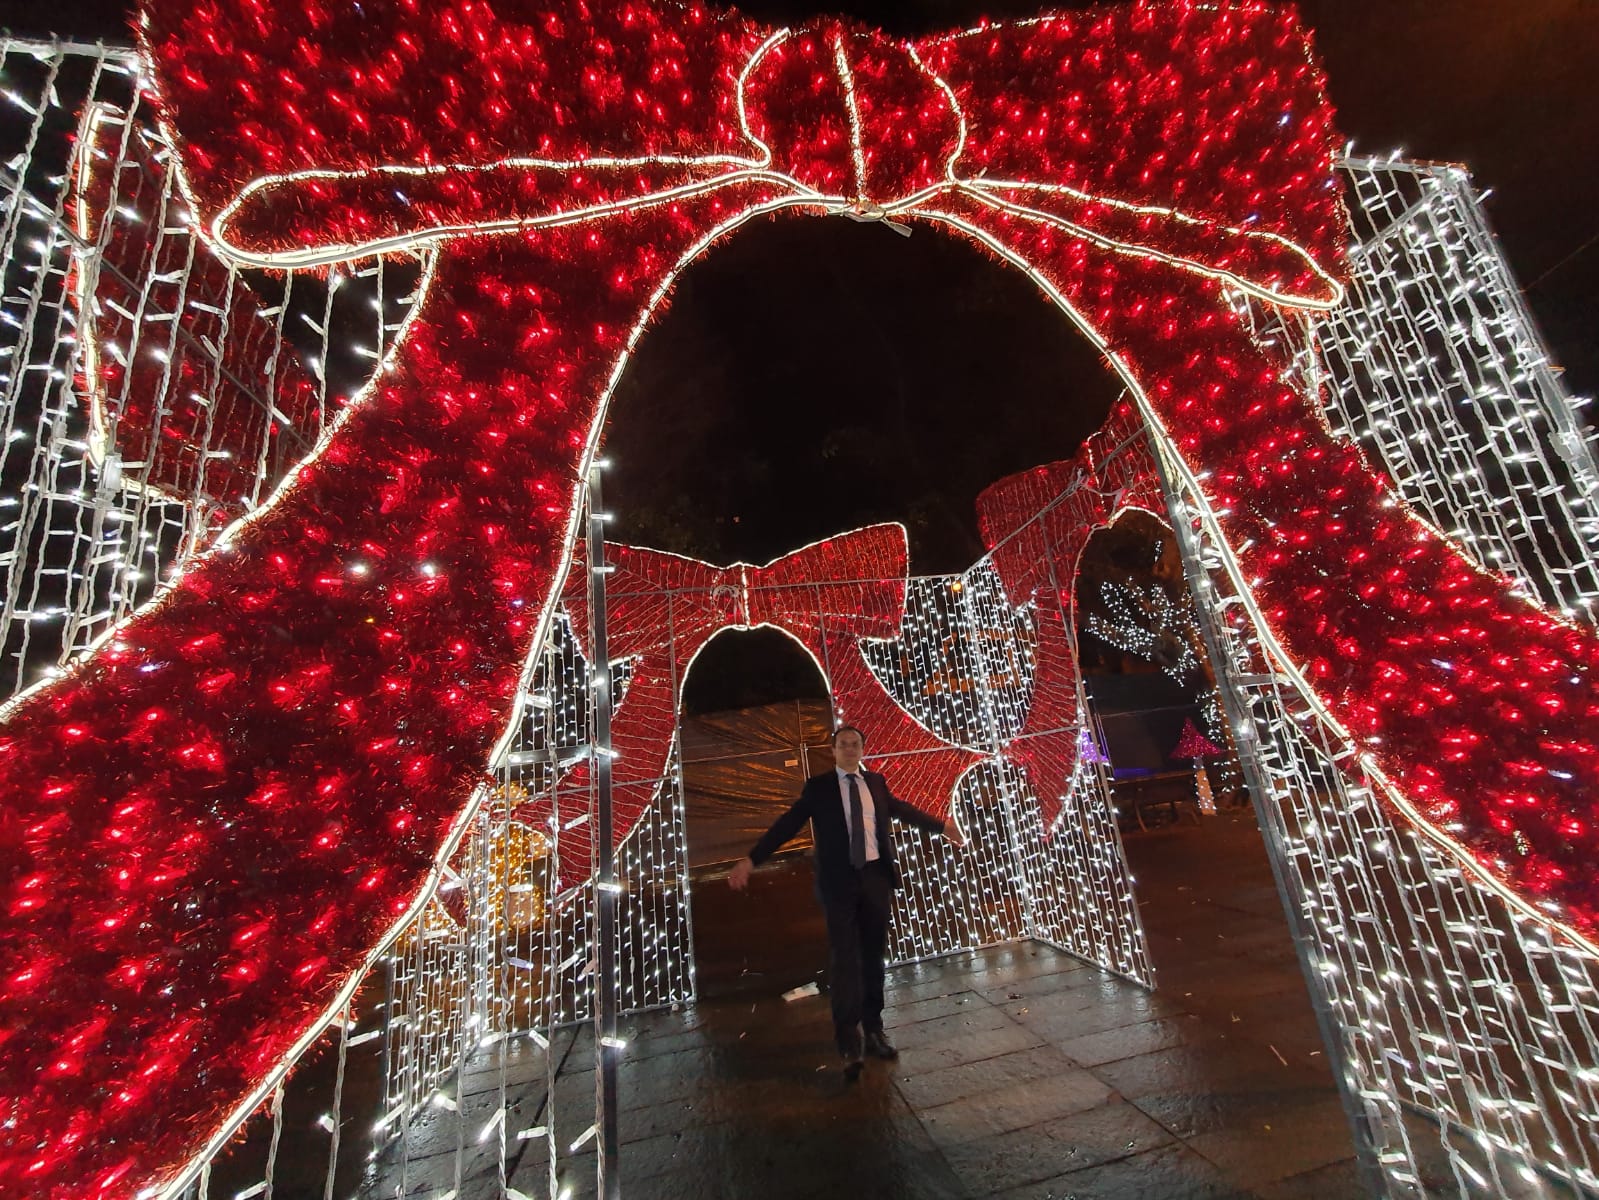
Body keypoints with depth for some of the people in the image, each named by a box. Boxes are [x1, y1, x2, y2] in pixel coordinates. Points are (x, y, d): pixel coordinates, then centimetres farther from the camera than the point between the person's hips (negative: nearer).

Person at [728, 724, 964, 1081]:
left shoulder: (876, 782, 7)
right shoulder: (818, 786, -3)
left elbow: (904, 810, 22)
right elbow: (787, 824, -7)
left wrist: (941, 825, 30)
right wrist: (751, 859, -14)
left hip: (876, 877, 4)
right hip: (840, 880, -3)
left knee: (873, 957, 13)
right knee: (844, 959, -4)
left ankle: (872, 1032, 28)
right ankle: (850, 1043, 6)